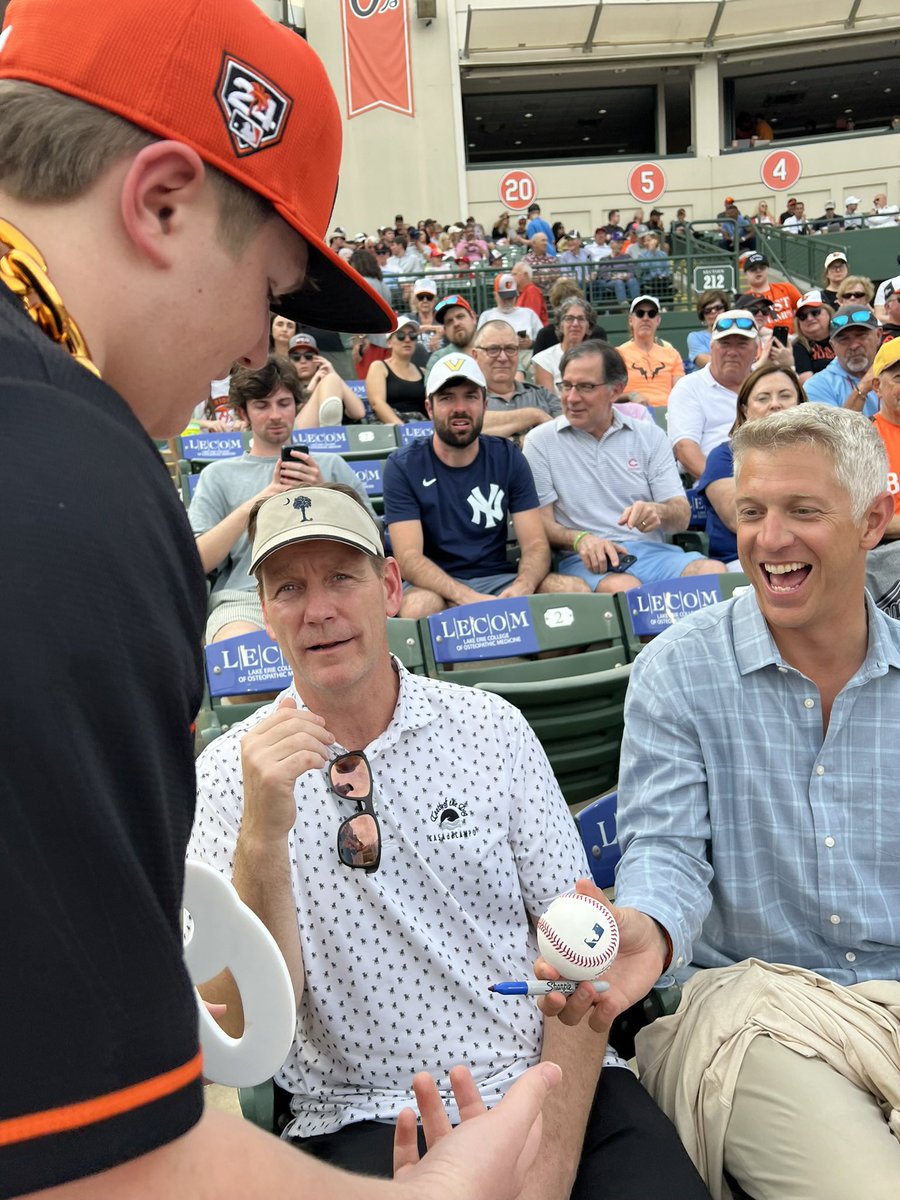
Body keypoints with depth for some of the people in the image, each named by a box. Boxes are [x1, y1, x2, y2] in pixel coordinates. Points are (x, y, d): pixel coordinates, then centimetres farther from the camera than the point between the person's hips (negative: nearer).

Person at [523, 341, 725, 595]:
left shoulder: (649, 435, 13)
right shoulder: (540, 441, 7)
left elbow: (682, 516, 7)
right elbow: (541, 523, 1)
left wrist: (657, 512, -18)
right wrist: (580, 539, -21)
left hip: (651, 551, 4)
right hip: (586, 561, -4)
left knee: (715, 572, -27)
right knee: (623, 588, -39)